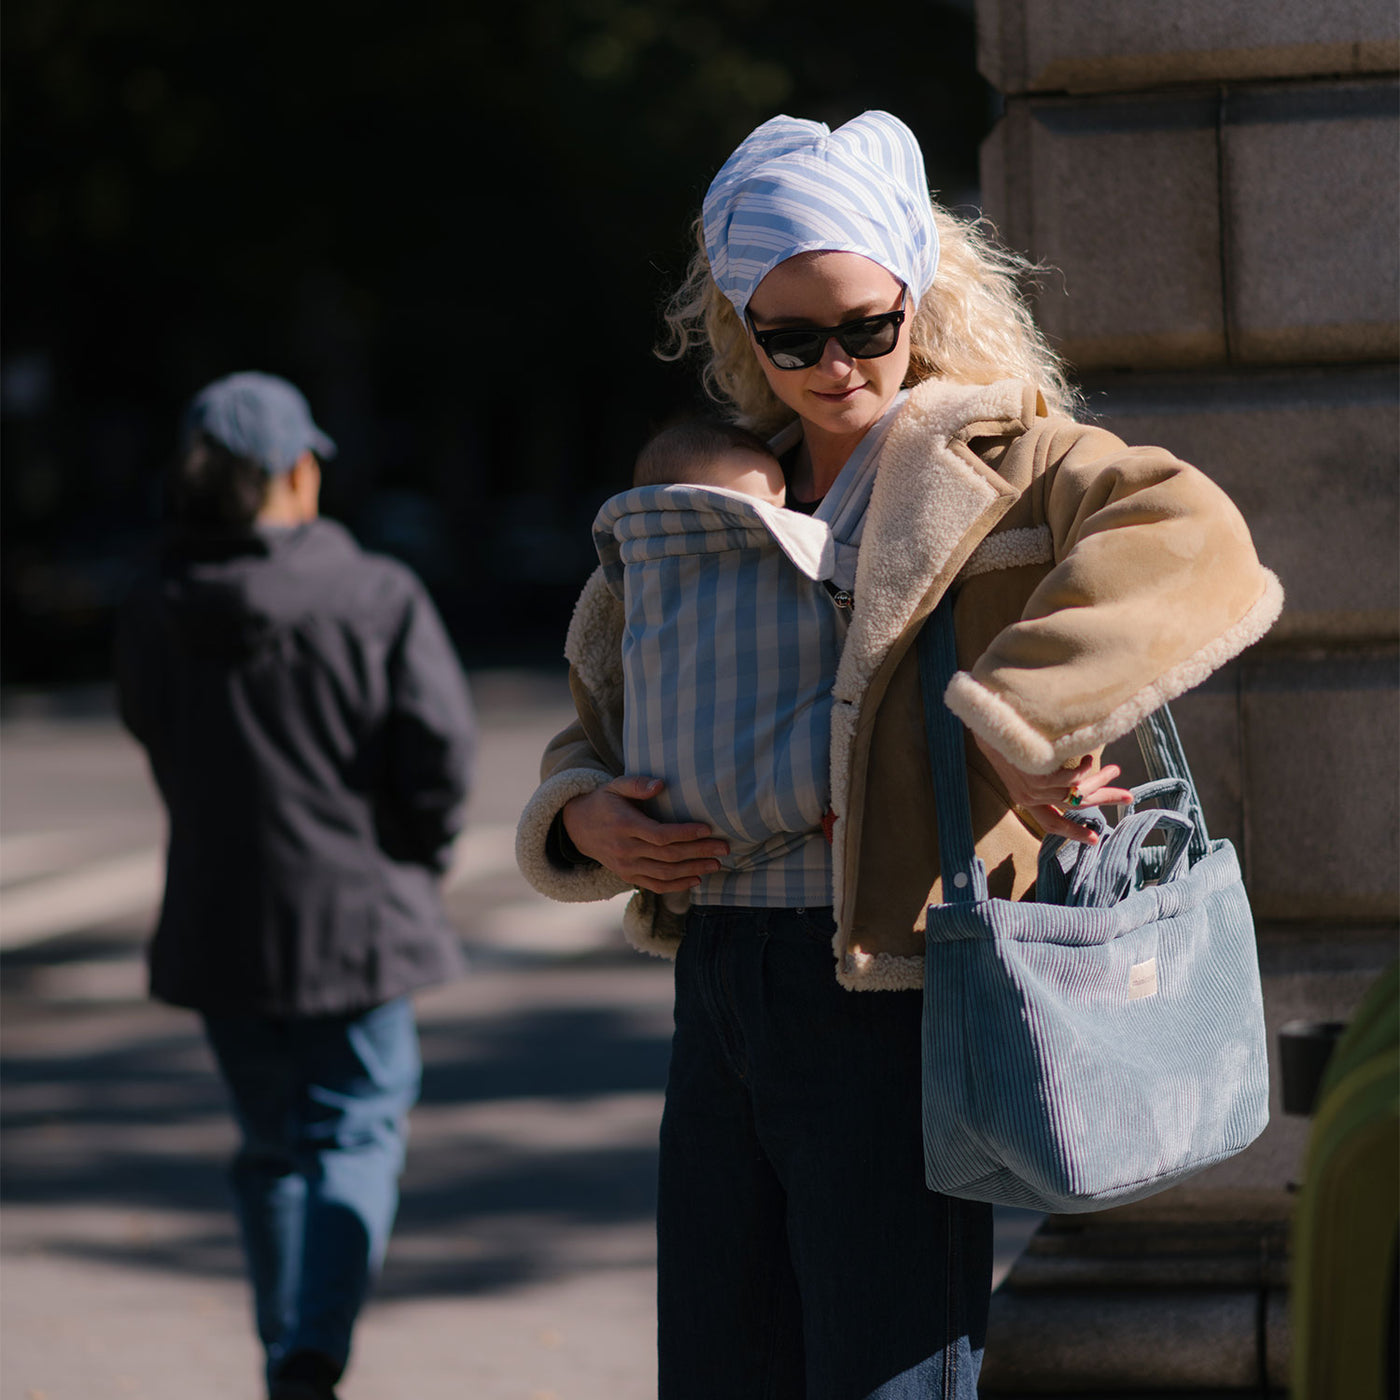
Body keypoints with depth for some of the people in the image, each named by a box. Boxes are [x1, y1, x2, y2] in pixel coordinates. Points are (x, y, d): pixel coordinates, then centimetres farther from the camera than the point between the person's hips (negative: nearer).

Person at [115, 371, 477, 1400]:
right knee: (358, 1132, 4)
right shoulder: (378, 598, -9)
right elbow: (440, 745, -13)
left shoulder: (154, 620, 0)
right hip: (354, 917, -3)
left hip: (219, 924, 3)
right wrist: (417, 862, 3)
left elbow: (165, 755, 8)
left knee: (272, 1144, 17)